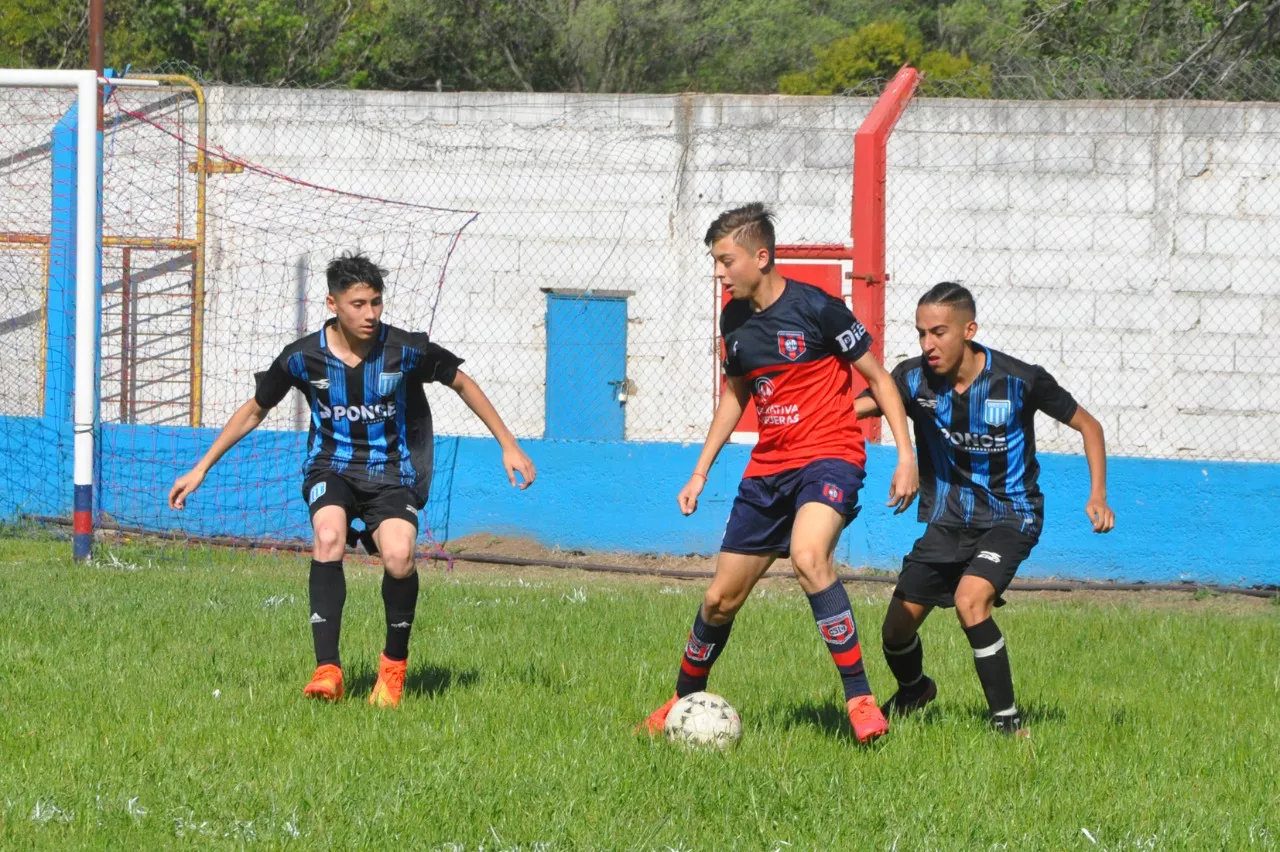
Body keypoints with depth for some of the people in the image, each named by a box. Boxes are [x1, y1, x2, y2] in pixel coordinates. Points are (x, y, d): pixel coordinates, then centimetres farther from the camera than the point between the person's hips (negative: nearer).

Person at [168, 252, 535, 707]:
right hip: (331, 466, 0)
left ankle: (394, 665, -3)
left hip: (392, 470, 0)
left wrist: (509, 446, 10)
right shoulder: (303, 358, -7)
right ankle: (327, 670, -34)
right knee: (328, 537, -34)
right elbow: (254, 411, 9)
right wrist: (201, 468, 10)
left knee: (398, 558, -29)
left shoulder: (407, 350, -9)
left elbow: (462, 383, 8)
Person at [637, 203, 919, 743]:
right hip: (767, 468, 7)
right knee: (721, 599, 9)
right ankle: (683, 703, 32)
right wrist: (701, 472, 21)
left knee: (808, 556, -35)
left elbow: (877, 378, -5)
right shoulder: (735, 319, 6)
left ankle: (860, 699, -31)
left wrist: (906, 456, -11)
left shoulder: (816, 309, -13)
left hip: (829, 455, -7)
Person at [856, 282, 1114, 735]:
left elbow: (1087, 425, -6)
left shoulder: (1019, 381, -19)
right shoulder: (914, 378, -12)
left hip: (1010, 515, -4)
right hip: (948, 520, 4)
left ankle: (1008, 722, -19)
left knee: (970, 599, -31)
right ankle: (913, 690, 41)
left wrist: (1098, 495, -16)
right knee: (897, 628, 4)